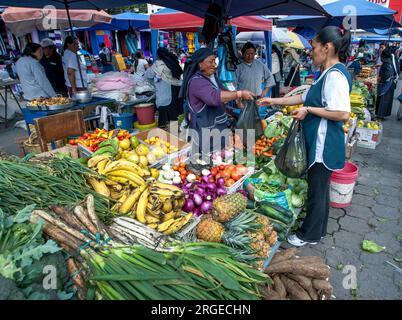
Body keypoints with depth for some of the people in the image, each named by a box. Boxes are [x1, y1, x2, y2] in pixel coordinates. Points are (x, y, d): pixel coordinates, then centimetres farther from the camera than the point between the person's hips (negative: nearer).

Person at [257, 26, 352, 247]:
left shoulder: (336, 75, -19)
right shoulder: (328, 74, 12)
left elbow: (343, 114, -27)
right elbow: (305, 97, 19)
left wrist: (308, 110, -19)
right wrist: (274, 101, 16)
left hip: (324, 143, -10)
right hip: (318, 141, 10)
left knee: (317, 189, 5)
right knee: (320, 187, 20)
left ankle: (310, 234, 23)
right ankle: (318, 229, 37)